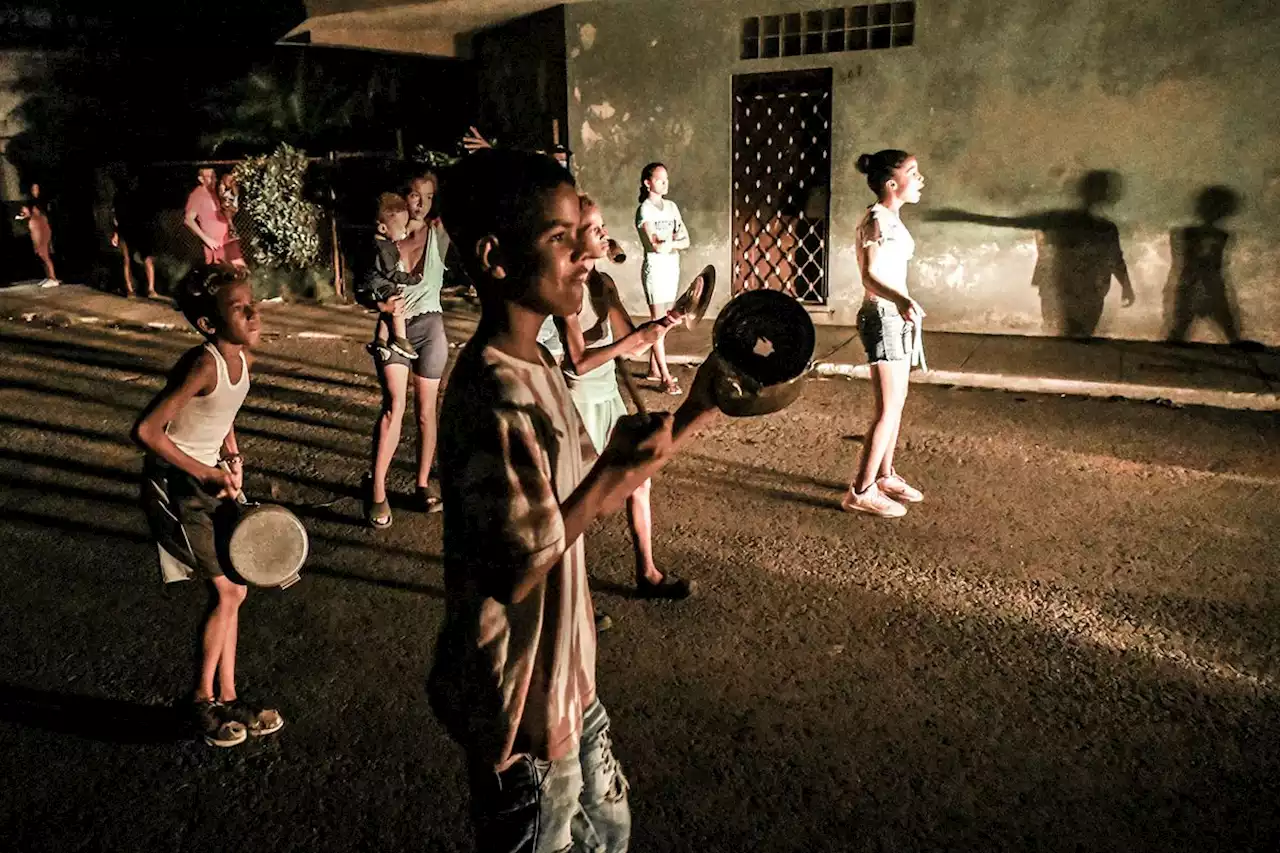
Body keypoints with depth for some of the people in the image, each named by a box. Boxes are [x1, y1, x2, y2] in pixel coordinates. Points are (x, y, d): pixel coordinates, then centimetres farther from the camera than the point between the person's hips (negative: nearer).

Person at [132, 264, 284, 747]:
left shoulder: (242, 359, -1)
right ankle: (203, 701, 16)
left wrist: (233, 460, 5)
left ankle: (227, 699, 23)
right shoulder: (203, 365, -26)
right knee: (226, 593, -3)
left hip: (210, 482, 8)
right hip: (175, 487, -8)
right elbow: (146, 430, -27)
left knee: (233, 593, 9)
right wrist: (208, 473, -20)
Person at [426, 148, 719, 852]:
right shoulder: (493, 399, -28)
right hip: (519, 698, -9)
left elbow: (583, 498, 8)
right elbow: (513, 574, -27)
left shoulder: (535, 369, 1)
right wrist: (613, 472, -22)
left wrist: (693, 416, 2)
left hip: (564, 676, 9)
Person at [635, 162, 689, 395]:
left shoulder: (671, 206, 11)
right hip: (655, 268, -7)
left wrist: (668, 242, -12)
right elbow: (657, 246, -20)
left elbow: (686, 241, 6)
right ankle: (666, 377, -7)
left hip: (672, 267, 7)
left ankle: (654, 369, 20)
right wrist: (674, 239, -4)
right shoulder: (644, 210, -9)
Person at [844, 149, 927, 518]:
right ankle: (861, 492, -2)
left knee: (895, 404, 16)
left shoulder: (892, 218, 13)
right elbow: (870, 276, -24)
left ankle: (884, 476, 28)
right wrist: (903, 302, -40)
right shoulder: (877, 219, -16)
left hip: (897, 316, 10)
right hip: (882, 317, -10)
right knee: (888, 409, -8)